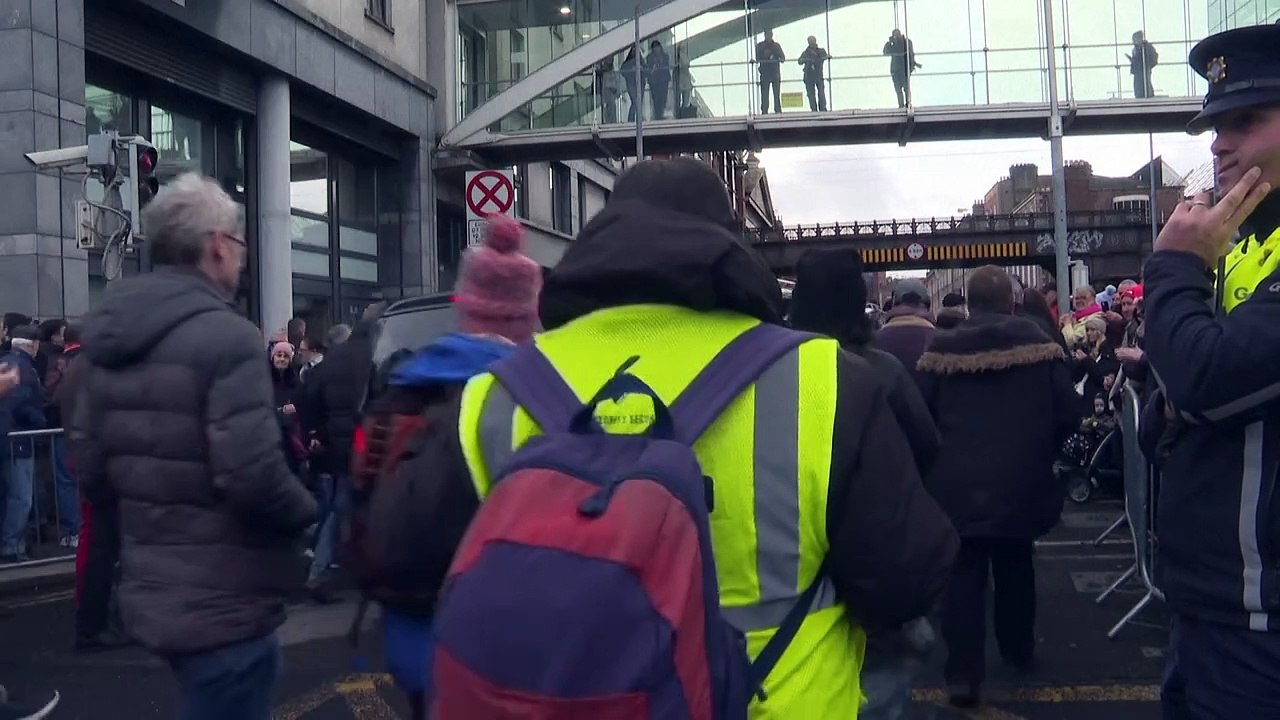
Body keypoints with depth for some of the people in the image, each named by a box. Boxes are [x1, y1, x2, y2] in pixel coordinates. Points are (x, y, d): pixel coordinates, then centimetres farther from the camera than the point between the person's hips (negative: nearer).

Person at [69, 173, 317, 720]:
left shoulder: (111, 340, 8)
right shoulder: (225, 335, -19)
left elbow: (88, 468, 11)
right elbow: (254, 476, -26)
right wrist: (305, 512, -7)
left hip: (150, 595, 9)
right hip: (222, 605, -9)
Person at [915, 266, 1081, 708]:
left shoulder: (941, 349, -4)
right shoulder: (1038, 344, -3)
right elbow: (1068, 414, -5)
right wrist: (1040, 452, 14)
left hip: (958, 483, -1)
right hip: (1020, 481, 2)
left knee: (963, 575, 3)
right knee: (1015, 565, 22)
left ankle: (964, 673, -1)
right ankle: (1018, 650, 37)